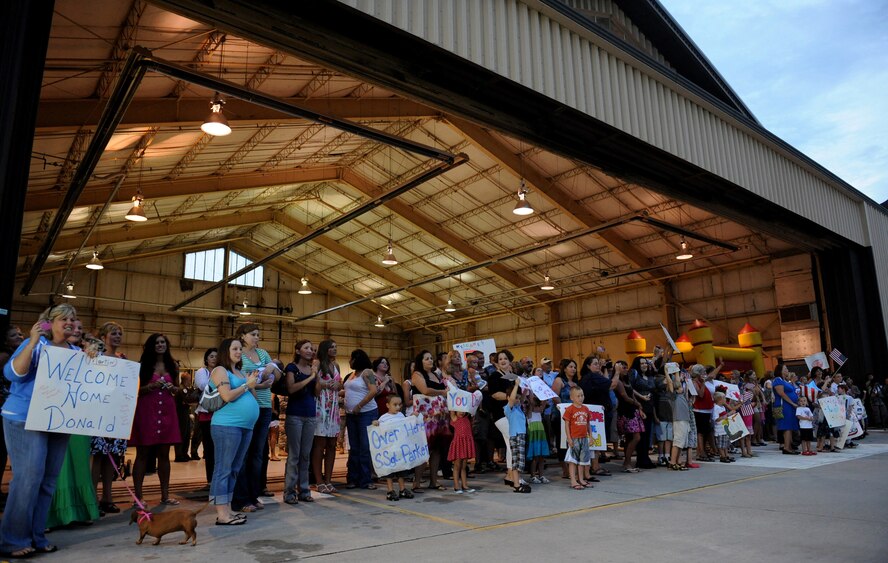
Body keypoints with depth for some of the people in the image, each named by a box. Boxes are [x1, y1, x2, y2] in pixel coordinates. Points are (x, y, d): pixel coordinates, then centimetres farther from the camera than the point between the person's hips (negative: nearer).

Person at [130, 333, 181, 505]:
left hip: (167, 412, 3)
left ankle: (165, 495, 13)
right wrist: (149, 387, -16)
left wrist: (172, 388, -3)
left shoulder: (173, 366, 11)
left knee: (164, 455, 7)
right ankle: (138, 496, 7)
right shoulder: (142, 365, 1)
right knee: (142, 454, 1)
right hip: (146, 411, -3)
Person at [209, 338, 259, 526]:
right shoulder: (220, 370, -4)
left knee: (234, 470, 12)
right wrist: (247, 385, -7)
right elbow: (227, 396, -17)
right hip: (227, 425, -9)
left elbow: (252, 397, 20)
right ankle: (221, 514, -2)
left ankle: (228, 509, 19)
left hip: (246, 426, 9)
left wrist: (253, 383, 3)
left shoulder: (240, 372, 20)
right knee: (223, 469, -5)